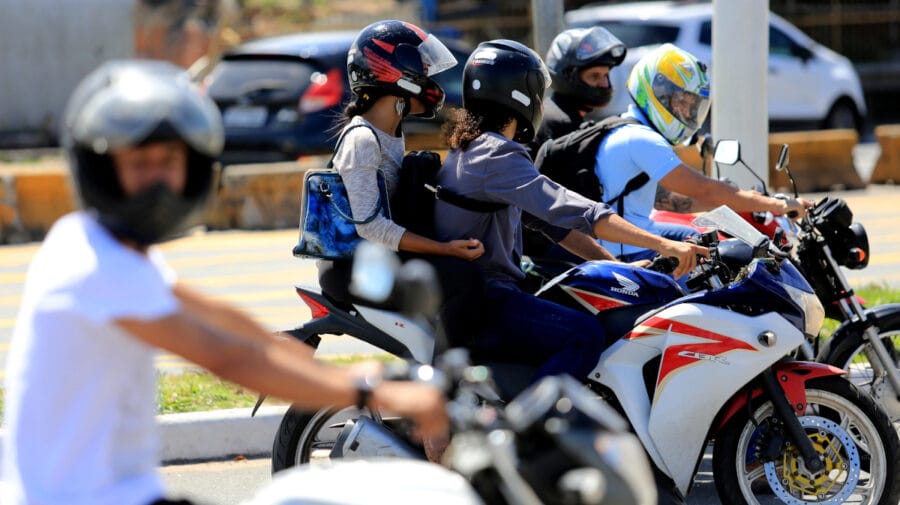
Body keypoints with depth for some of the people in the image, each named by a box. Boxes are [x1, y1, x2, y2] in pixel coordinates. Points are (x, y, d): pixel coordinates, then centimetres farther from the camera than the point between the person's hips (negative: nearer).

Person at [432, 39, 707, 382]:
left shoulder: (467, 147, 18)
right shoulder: (495, 155, -16)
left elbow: (550, 214, 24)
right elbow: (570, 211, -28)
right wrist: (662, 245, -32)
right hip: (480, 303, -11)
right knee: (585, 335, -26)